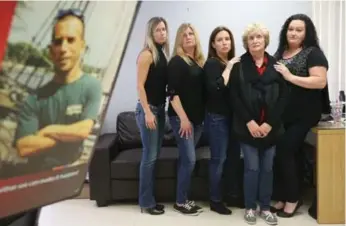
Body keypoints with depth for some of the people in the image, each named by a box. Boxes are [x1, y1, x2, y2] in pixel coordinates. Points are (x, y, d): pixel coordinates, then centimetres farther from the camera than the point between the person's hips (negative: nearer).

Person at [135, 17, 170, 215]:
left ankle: (151, 198, 23)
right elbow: (140, 85, -15)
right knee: (149, 156, -3)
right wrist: (147, 112, -19)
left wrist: (160, 109, 10)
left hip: (160, 108, 8)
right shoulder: (147, 54, -11)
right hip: (148, 109, -8)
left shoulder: (163, 53, 11)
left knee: (155, 156, 12)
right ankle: (146, 202, 8)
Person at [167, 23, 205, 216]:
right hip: (181, 118, -6)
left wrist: (201, 116, 9)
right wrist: (183, 118, -19)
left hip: (198, 117, 6)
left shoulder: (200, 61, 11)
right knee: (189, 160, -6)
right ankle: (180, 202, 9)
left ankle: (185, 198, 21)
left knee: (186, 159, 12)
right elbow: (173, 93, -14)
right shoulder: (177, 62, -8)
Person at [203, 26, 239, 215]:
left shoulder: (232, 62, 9)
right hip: (216, 117, -7)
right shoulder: (212, 63, -10)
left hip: (230, 115, 7)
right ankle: (215, 200, 12)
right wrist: (228, 68, -17)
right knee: (219, 158, -1)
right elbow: (215, 89, -25)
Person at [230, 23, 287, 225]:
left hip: (270, 126, 2)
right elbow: (234, 96, -6)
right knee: (252, 167, 1)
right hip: (247, 126, -2)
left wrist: (269, 123, -9)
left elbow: (283, 96, 0)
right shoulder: (239, 65, 0)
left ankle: (265, 207, 23)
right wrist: (249, 122, -13)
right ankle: (250, 207, 18)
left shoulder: (275, 65, 4)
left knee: (267, 168, 9)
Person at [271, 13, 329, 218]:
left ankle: (292, 198, 12)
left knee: (285, 152, -7)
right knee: (282, 154, 7)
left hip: (303, 114, -6)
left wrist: (290, 77, -19)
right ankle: (285, 197, 21)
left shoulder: (313, 53, -6)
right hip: (281, 114, 6)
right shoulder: (279, 53, 13)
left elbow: (320, 81, -17)